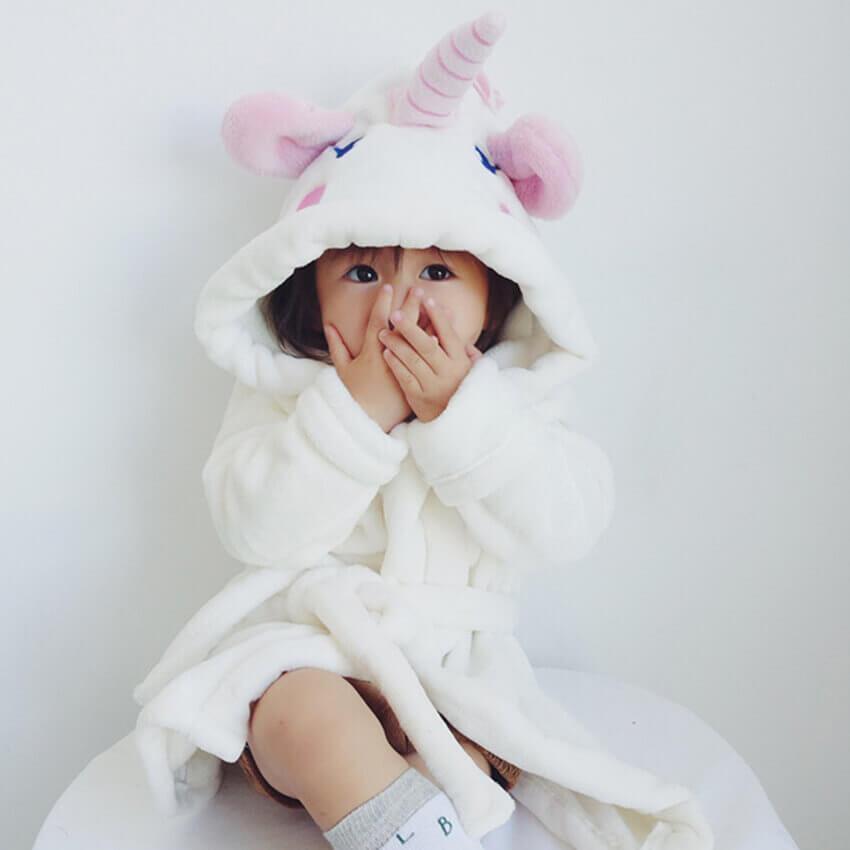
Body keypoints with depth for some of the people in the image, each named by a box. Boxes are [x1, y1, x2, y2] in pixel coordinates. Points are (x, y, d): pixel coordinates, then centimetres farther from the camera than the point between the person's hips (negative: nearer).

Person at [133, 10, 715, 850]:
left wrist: (461, 413, -24)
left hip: (452, 663, 2)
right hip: (302, 651, -1)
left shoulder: (515, 393, 1)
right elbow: (254, 524, -14)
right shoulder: (283, 391, -2)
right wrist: (356, 409, -24)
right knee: (312, 719, -33)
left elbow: (564, 527, -12)